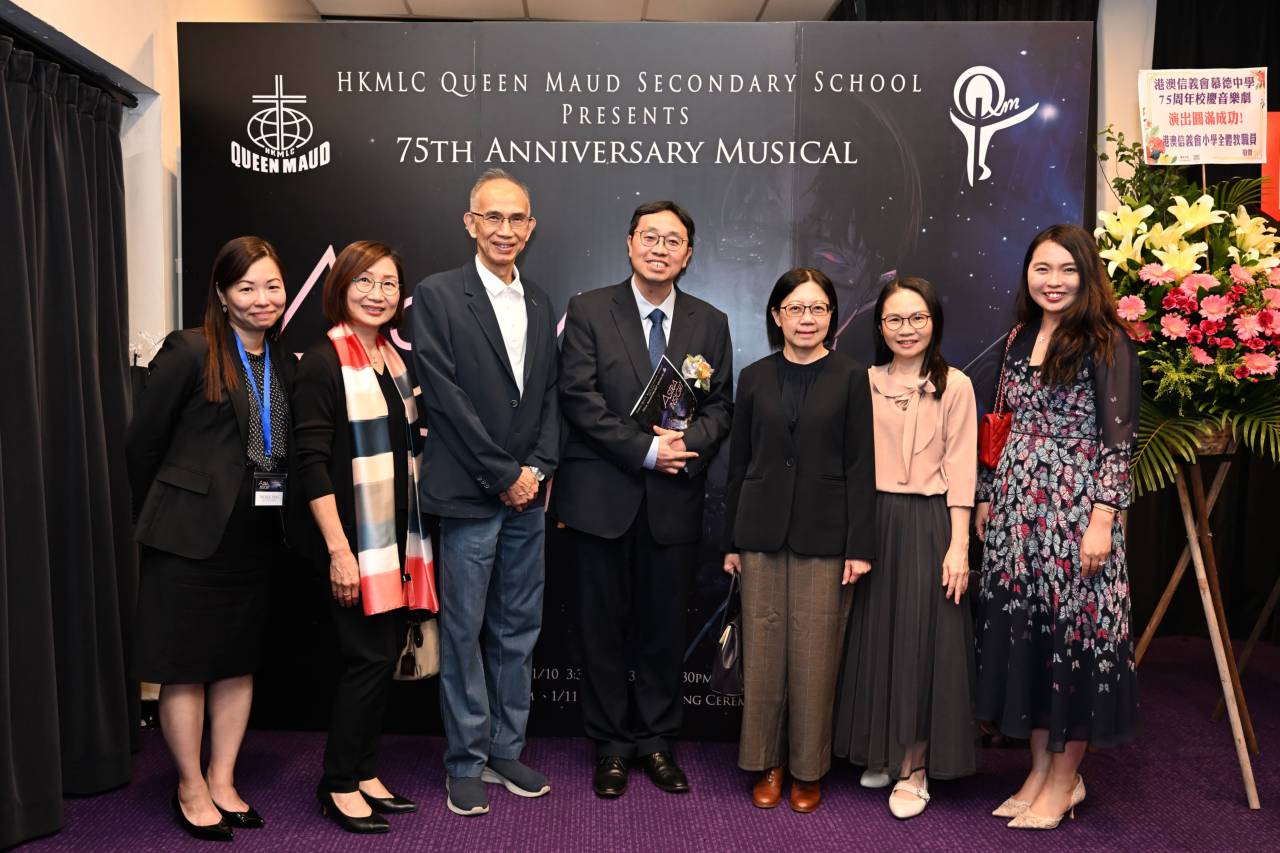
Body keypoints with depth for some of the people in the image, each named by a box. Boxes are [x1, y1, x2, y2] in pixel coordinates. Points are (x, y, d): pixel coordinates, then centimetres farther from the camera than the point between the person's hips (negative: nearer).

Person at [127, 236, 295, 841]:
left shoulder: (287, 364, 8)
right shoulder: (190, 351, -9)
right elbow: (143, 441, -4)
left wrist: (277, 518, 5)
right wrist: (157, 517, 4)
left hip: (256, 538, 6)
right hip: (191, 535, -5)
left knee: (239, 661, 13)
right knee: (185, 665, 5)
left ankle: (223, 781, 28)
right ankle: (191, 790, 22)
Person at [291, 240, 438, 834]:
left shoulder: (396, 358, 11)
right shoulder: (323, 362, -10)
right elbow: (310, 462, -14)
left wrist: (412, 538, 13)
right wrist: (339, 550, -19)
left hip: (396, 534, 7)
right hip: (351, 538, -7)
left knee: (386, 653, 11)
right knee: (369, 656, -2)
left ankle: (363, 772, 27)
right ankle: (339, 786, 16)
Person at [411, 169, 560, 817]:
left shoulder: (539, 303, 13)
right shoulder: (437, 296, -5)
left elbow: (550, 395, 11)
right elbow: (446, 398, -11)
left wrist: (537, 469, -3)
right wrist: (504, 477, -11)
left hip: (527, 494, 5)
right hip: (468, 495, -5)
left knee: (518, 631, 12)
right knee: (464, 632, 4)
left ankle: (507, 751, 26)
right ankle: (467, 763, 19)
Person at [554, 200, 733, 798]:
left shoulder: (710, 323, 9)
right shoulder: (588, 311, 0)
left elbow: (720, 406, 7)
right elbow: (580, 399, -8)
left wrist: (688, 443, -14)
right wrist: (646, 450, -15)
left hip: (674, 501, 2)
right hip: (602, 496, -2)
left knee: (665, 627, 11)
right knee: (604, 627, 8)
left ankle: (657, 742, 28)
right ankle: (612, 746, 24)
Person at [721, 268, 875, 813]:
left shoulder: (850, 378, 1)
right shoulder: (754, 379, 7)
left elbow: (860, 465, -1)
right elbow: (739, 462, 8)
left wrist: (859, 545, -6)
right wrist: (731, 541, 7)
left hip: (823, 535, -2)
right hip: (762, 532, 2)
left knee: (815, 654, 3)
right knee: (763, 650, 7)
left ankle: (808, 768, 21)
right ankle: (767, 763, 23)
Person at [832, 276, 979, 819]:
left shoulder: (954, 386, -3)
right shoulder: (864, 383, 5)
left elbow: (960, 470, -5)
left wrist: (958, 545, -10)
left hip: (928, 524, -3)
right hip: (873, 522, 3)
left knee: (921, 637, 2)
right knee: (876, 635, 10)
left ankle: (915, 766, 15)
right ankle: (882, 751, 27)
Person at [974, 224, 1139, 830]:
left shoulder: (1105, 341, -6)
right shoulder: (1019, 338, 11)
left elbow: (1117, 439, -11)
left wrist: (1102, 520, -17)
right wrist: (986, 498, 14)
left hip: (1075, 504, -6)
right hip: (1015, 505, 6)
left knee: (1073, 627, 2)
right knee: (1019, 630, 9)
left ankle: (1066, 778, 19)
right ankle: (1039, 768, 24)